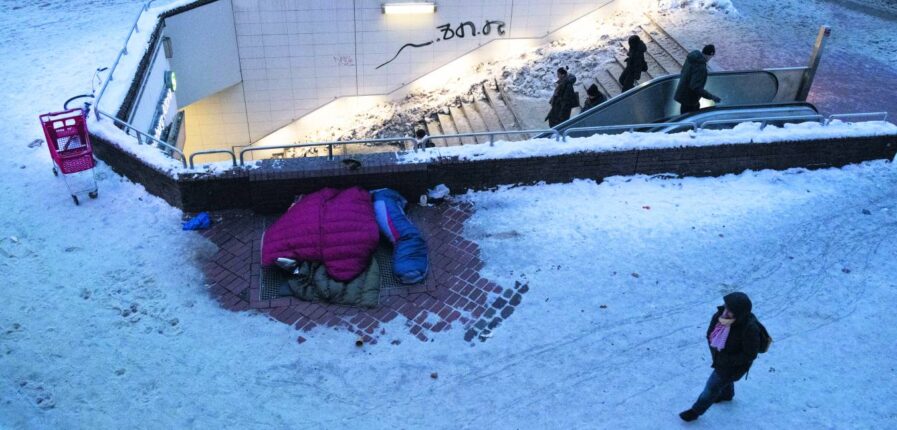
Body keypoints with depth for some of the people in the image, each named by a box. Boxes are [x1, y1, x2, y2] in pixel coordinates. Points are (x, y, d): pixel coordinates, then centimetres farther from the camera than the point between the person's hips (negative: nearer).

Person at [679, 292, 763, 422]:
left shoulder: (749, 328, -40)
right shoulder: (721, 314, -24)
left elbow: (750, 355, -27)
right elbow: (710, 334, -8)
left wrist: (726, 360, -25)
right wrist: (714, 351, -18)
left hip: (734, 365, -6)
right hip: (720, 357, 6)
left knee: (712, 387, 12)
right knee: (724, 378, 35)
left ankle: (696, 411, 34)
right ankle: (727, 394, 67)